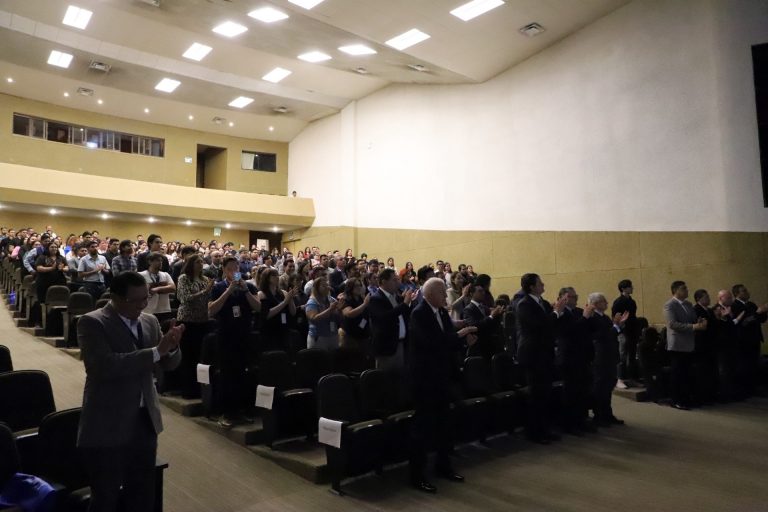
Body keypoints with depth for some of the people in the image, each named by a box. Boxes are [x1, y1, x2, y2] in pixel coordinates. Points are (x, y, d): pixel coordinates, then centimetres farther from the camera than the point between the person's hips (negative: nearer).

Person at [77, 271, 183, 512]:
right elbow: (106, 365, -27)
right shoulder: (92, 323, -13)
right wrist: (156, 351, -27)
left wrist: (171, 347, -16)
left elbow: (169, 364, 7)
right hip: (107, 426, -6)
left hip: (145, 421, 6)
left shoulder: (150, 321, 6)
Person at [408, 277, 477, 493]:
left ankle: (443, 465, 33)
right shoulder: (419, 313, -16)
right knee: (424, 424, -1)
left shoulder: (443, 312, 9)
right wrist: (459, 335, -19)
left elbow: (448, 343, 9)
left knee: (444, 422, 17)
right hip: (425, 376, -8)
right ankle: (417, 474, 11)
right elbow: (432, 342, -28)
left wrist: (464, 340, -10)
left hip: (442, 375, 8)